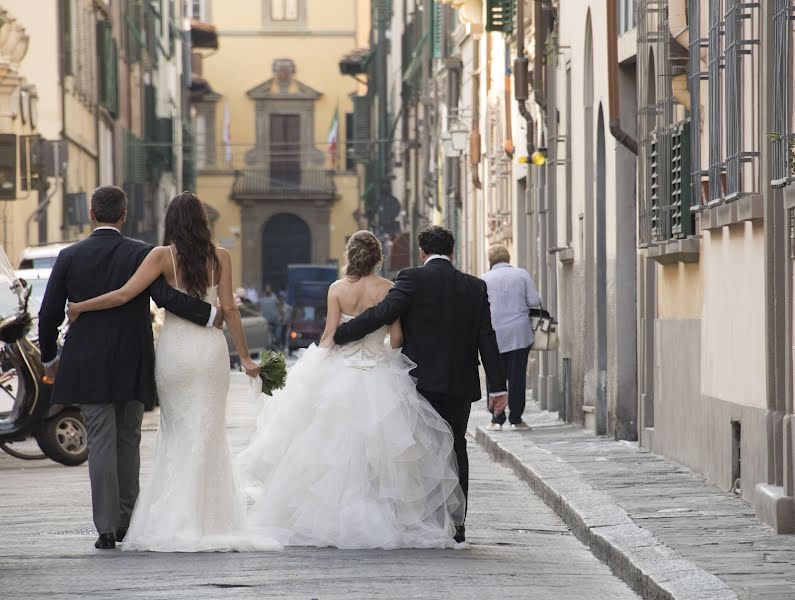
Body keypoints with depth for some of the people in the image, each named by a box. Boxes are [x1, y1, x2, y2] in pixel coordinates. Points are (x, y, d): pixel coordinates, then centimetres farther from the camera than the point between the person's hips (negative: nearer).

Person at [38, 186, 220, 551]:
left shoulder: (70, 257, -1)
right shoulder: (142, 255, -5)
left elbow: (49, 315, 3)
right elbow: (167, 297, -17)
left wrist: (49, 358, 17)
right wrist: (211, 315, -6)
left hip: (89, 368, 0)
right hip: (133, 367, 0)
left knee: (100, 443, 1)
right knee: (128, 441, 13)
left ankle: (107, 528, -4)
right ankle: (126, 521, 17)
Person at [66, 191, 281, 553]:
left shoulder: (163, 256, -4)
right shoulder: (220, 257, 1)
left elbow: (124, 295, -11)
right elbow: (228, 309, -1)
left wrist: (79, 307, 1)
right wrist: (244, 357, 5)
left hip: (175, 346, -1)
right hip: (211, 347, 1)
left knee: (178, 432, 8)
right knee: (208, 433, 5)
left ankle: (173, 525, 3)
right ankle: (207, 521, 2)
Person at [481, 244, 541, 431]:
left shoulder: (485, 279, 0)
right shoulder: (522, 275, 1)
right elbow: (534, 300, -2)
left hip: (495, 335, 0)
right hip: (520, 334, 0)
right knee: (517, 377, 3)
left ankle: (497, 419, 4)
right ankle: (516, 419, 3)